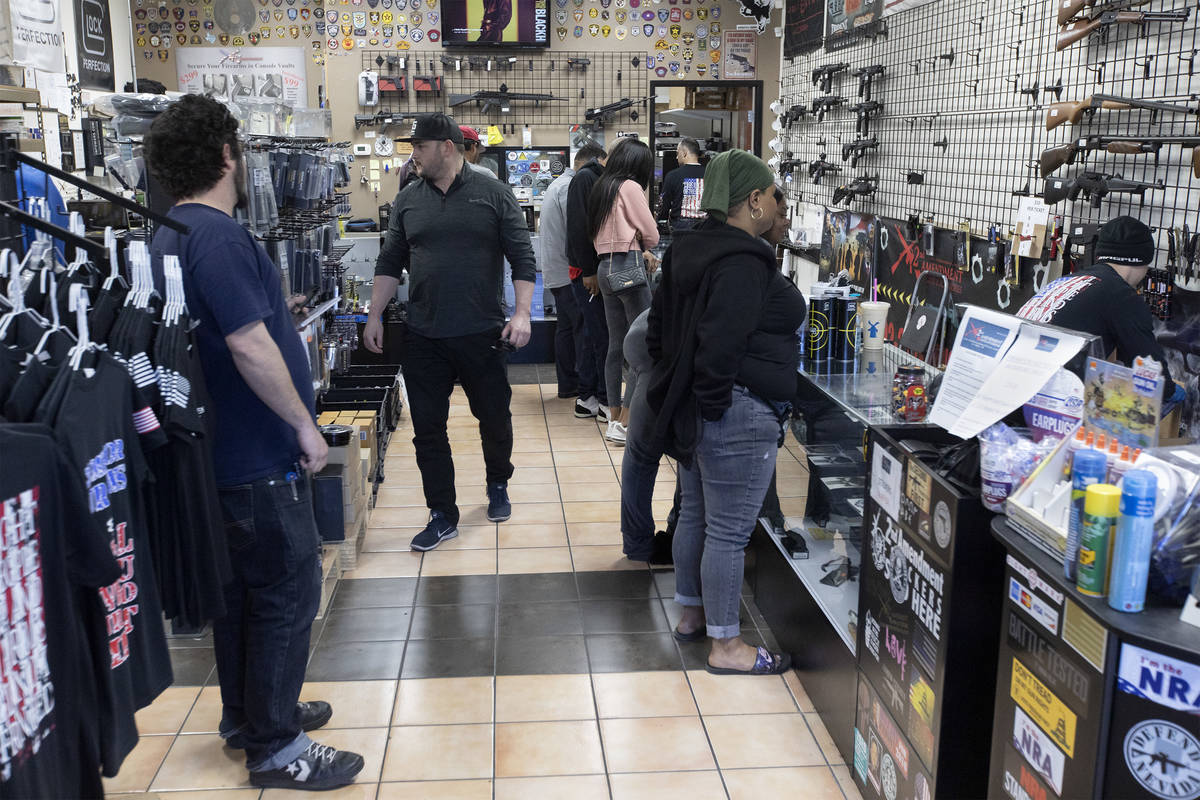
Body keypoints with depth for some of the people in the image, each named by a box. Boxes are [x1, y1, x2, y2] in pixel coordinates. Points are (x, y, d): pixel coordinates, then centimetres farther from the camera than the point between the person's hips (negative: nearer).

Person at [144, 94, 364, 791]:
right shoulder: (218, 236, -21)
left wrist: (274, 311, 25)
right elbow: (249, 346, -26)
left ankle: (248, 713, 36)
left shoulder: (172, 233, 11)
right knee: (289, 591, 0)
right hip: (258, 455, -10)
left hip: (225, 448, 10)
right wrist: (304, 424, -17)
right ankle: (275, 748, 12)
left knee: (241, 585, 20)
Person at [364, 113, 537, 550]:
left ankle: (498, 486, 38)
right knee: (427, 428, 4)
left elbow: (523, 258, -3)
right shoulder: (408, 199, 8)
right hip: (423, 337, 3)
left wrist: (522, 312, -14)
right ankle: (443, 515, 16)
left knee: (494, 417, 11)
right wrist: (374, 316, 7)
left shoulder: (493, 194, -2)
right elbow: (390, 263, 13)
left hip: (482, 334, -2)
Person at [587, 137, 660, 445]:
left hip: (605, 266, 9)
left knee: (616, 346, 12)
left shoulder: (600, 188, 16)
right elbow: (651, 235, -5)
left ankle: (614, 417, 15)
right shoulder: (630, 187, -7)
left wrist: (641, 251, 8)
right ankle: (624, 424, -11)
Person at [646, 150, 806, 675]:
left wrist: (676, 386, 20)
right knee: (729, 532, 0)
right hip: (737, 415, -10)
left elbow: (658, 327, 16)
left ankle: (691, 613, 37)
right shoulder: (744, 264, -21)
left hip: (687, 410, 10)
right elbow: (719, 347, -27)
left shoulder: (690, 250, 10)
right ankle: (725, 646, 12)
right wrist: (714, 402, -15)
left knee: (695, 514, 21)